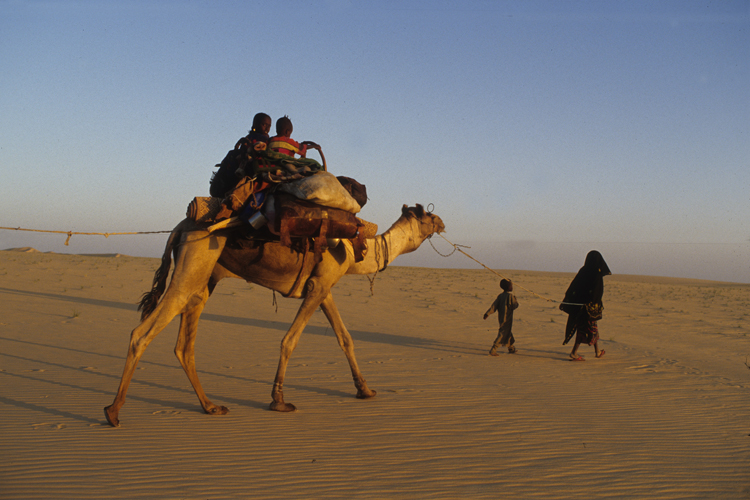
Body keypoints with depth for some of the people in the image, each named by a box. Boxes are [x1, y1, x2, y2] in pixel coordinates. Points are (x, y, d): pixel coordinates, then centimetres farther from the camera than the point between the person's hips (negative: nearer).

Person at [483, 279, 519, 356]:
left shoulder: (500, 296, 6)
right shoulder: (510, 296, -13)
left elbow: (494, 305, -1)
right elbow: (515, 306, -10)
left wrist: (488, 313, -6)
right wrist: (515, 301, 10)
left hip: (500, 317, 8)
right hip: (507, 318, -8)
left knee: (508, 333, 22)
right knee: (502, 335, -7)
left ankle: (511, 349, 37)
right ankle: (493, 350, -15)